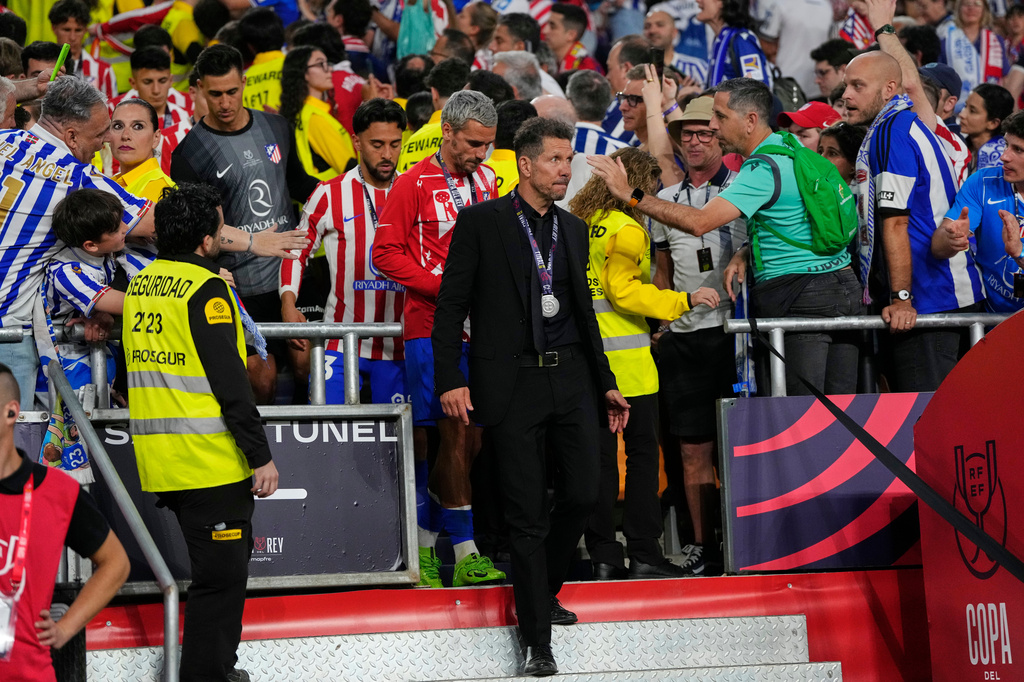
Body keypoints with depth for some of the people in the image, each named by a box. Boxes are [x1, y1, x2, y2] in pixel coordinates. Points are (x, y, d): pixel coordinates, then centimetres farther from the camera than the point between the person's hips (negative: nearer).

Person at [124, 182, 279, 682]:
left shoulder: (139, 286, 12)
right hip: (209, 460, -9)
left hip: (160, 458, 9)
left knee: (222, 564, 20)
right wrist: (260, 455, -14)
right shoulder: (205, 288, -14)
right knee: (220, 574, -3)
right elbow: (229, 382, -18)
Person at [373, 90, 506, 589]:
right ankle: (466, 556, 0)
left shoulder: (485, 182, 14)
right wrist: (444, 286, -15)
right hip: (431, 328, -6)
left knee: (467, 441, 3)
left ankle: (423, 543, 13)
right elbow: (386, 253, -7)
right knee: (457, 435, -7)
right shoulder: (414, 184, -4)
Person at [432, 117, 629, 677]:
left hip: (570, 379, 5)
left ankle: (543, 589, 29)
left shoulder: (573, 229, 14)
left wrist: (606, 384, 19)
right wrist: (450, 380, -12)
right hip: (512, 383, -5)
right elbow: (450, 306, -4)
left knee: (582, 494, 2)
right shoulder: (481, 222, -3)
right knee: (526, 514, -2)